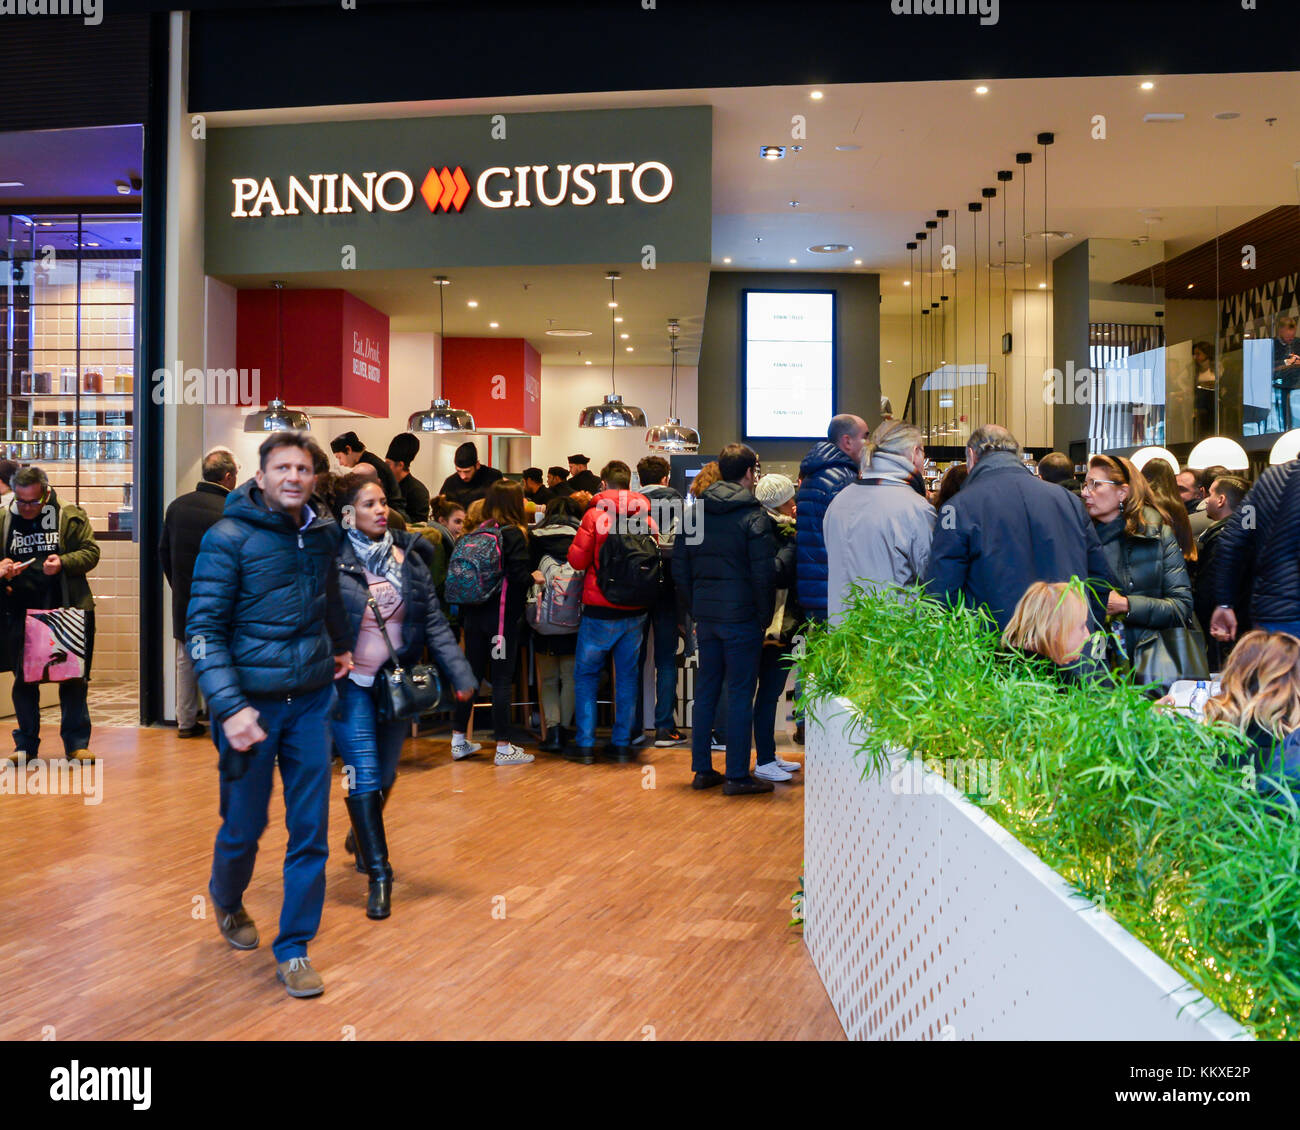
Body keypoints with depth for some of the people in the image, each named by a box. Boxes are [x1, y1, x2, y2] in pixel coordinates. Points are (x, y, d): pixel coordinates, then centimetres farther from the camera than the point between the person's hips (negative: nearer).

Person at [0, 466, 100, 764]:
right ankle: (26, 745, 19)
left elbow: (90, 552, -1)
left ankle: (76, 743, 10)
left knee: (74, 679, 1)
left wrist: (63, 562, -19)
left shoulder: (70, 516, -1)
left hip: (67, 610, -2)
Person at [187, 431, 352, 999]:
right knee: (244, 825, 9)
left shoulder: (322, 532, 5)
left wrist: (337, 648, 20)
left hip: (312, 700, 4)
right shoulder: (229, 537, -10)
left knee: (310, 830, 3)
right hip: (251, 701, -4)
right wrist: (229, 706, -21)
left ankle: (293, 950, 17)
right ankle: (226, 900, 42)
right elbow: (203, 628, -14)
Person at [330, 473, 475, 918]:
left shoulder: (409, 558, 2)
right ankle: (378, 874, 3)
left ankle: (361, 835, 43)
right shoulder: (333, 561, -10)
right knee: (364, 776, -7)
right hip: (352, 684, -4)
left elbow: (434, 622, 2)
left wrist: (461, 675, -7)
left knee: (385, 775, 16)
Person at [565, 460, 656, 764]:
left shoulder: (596, 514, -8)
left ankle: (585, 744, 6)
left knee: (586, 674, 8)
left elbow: (577, 558, -8)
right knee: (627, 675, 11)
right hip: (636, 610, 3)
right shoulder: (646, 517, 2)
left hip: (600, 609, -3)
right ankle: (622, 743, 14)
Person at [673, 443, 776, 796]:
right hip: (742, 617, -6)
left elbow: (679, 567, 9)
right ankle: (737, 776, 3)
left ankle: (702, 770, 18)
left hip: (706, 617, 6)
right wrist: (765, 617, -2)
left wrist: (696, 607, 14)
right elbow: (764, 574, -13)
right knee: (740, 694, 0)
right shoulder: (753, 516, -10)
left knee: (706, 690, 13)